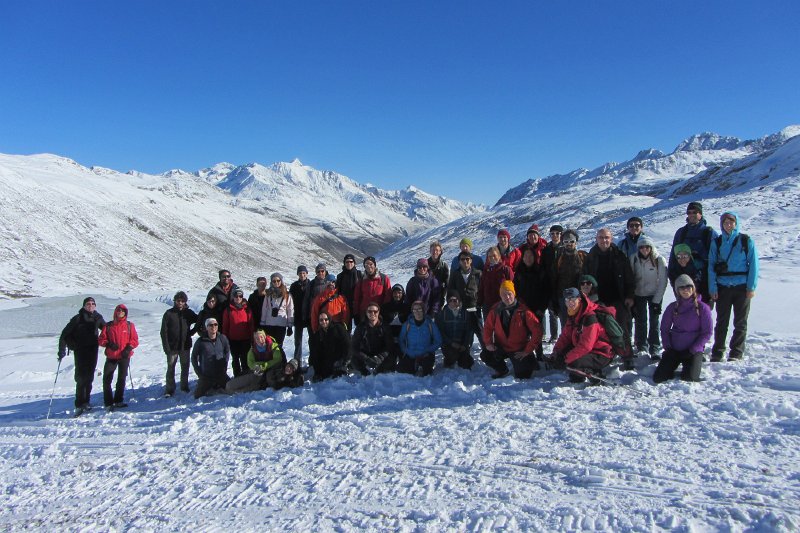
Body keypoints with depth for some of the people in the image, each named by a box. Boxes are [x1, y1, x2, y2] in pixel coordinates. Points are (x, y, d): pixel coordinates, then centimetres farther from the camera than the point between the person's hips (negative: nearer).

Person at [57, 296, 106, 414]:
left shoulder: (98, 318, 6)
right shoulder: (77, 319, -5)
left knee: (89, 376, 6)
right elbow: (65, 334, -4)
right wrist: (62, 351, -10)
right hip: (80, 351, -4)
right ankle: (80, 405, -8)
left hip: (93, 351, 4)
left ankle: (85, 401, 16)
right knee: (81, 377, -9)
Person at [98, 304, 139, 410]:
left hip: (124, 356, 1)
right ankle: (108, 402, 0)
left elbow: (135, 340, 3)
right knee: (107, 379, -6)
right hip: (111, 356, 0)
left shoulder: (129, 326, 5)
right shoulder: (108, 326, 5)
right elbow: (101, 339, 6)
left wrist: (129, 348, -12)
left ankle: (118, 401, 20)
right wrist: (109, 344, -13)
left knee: (122, 378, 8)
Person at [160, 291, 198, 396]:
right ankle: (169, 389, 8)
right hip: (172, 346, -2)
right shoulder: (169, 314, -3)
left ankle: (184, 386, 23)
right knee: (171, 368, 1)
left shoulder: (188, 313, 4)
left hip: (185, 345, 2)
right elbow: (164, 331, -4)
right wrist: (166, 347, -11)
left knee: (185, 367, 10)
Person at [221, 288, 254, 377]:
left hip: (245, 339, -1)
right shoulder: (228, 310, 0)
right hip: (233, 339, 1)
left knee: (244, 359, 4)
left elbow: (251, 324, 2)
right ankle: (237, 376, 20)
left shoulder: (247, 309, 0)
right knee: (235, 359, 11)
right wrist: (225, 338, 0)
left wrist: (252, 337, -1)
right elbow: (225, 325, 3)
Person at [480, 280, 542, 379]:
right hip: (501, 348, 3)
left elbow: (537, 330, -16)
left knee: (522, 376, -10)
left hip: (520, 351, -3)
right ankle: (502, 370, 12)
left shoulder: (523, 311, -16)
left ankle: (530, 362, 27)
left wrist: (528, 351, -16)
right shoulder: (496, 309, -5)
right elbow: (488, 326, 7)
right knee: (485, 356, -19)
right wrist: (488, 343, -8)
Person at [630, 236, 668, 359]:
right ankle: (641, 348, 22)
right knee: (640, 321, 7)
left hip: (655, 294, -2)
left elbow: (663, 282, -12)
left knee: (654, 321, -4)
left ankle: (655, 349, 4)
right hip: (638, 294, 2)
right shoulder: (634, 259, -10)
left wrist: (656, 300, -14)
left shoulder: (659, 260, -15)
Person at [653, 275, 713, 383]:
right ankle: (674, 364, 21)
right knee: (658, 378, -10)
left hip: (694, 350, -2)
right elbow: (664, 328, 9)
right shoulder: (672, 307, 3)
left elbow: (707, 332, -4)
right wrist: (667, 346, -3)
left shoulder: (702, 308, -4)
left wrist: (693, 350, -11)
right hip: (674, 349, 2)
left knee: (689, 377, -23)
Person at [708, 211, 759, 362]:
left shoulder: (746, 241, -1)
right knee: (721, 321, 7)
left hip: (742, 287, -1)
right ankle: (717, 352, 14)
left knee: (740, 322, 6)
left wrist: (751, 287, -7)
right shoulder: (717, 242, 4)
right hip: (723, 287, 1)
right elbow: (711, 266, 3)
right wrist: (712, 288, -5)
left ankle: (736, 353, 14)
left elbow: (753, 264, -1)